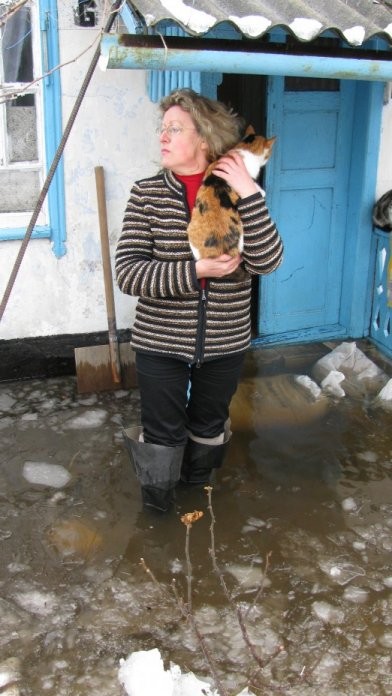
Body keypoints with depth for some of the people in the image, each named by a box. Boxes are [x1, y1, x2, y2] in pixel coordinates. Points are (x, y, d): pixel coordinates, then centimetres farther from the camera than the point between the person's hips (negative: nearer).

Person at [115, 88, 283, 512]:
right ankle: (157, 501, 42)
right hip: (160, 342, -2)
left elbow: (267, 261, -18)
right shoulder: (147, 194, -9)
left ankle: (197, 485, 53)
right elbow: (127, 272, -17)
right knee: (162, 433, 11)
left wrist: (248, 193, -25)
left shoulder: (237, 192, -6)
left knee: (209, 425, 23)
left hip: (225, 342, 2)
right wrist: (197, 270, -26)